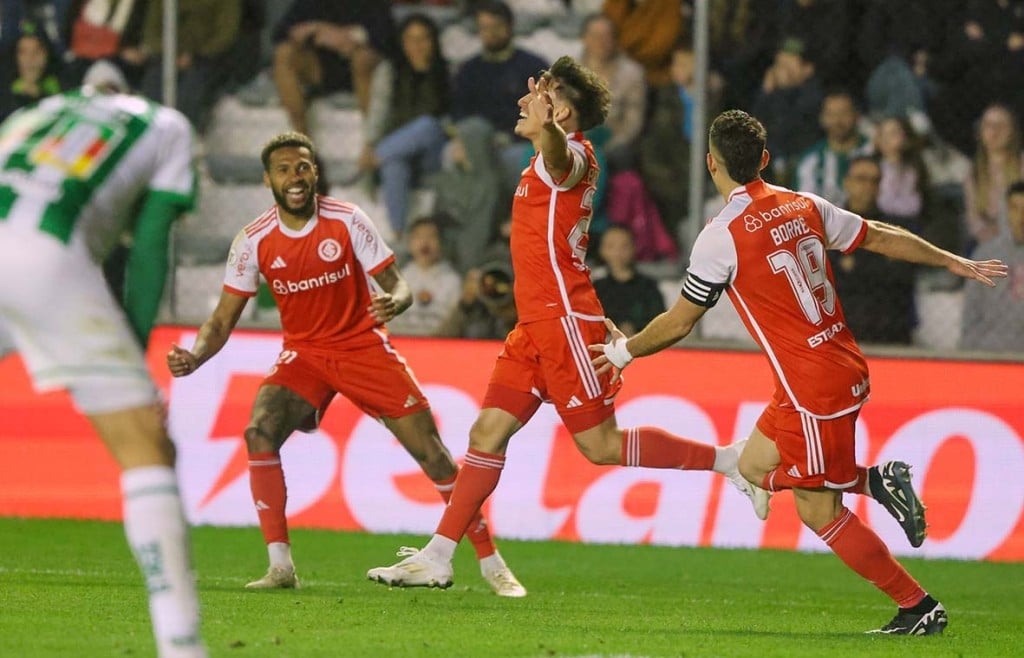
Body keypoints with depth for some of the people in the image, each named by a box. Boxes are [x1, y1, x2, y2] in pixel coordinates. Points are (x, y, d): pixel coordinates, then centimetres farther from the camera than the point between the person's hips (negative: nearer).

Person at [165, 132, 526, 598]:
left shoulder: (348, 221, -12)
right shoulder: (254, 241, -8)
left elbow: (397, 286, -9)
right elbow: (223, 319, -3)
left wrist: (392, 302, -34)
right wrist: (193, 356, -23)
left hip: (363, 346, -1)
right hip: (303, 353, 1)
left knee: (430, 449, -7)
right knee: (259, 433, -25)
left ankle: (491, 563, 6)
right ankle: (280, 566, -18)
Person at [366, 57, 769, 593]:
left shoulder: (572, 156, -14)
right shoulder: (549, 162, 16)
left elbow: (560, 156, -40)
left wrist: (543, 127, -60)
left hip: (565, 322, -9)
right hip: (536, 327, 9)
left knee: (602, 445, -7)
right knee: (488, 433, 5)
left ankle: (731, 460, 2)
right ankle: (437, 558, 6)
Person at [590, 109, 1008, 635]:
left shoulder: (720, 237, -14)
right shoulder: (804, 207, 4)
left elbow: (678, 322, -6)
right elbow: (883, 237, 13)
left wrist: (623, 351, 12)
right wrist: (957, 263, 27)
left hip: (812, 389, -8)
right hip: (845, 370, 8)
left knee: (819, 512, 3)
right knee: (754, 466, 22)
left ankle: (919, 608, 3)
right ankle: (877, 481, 9)